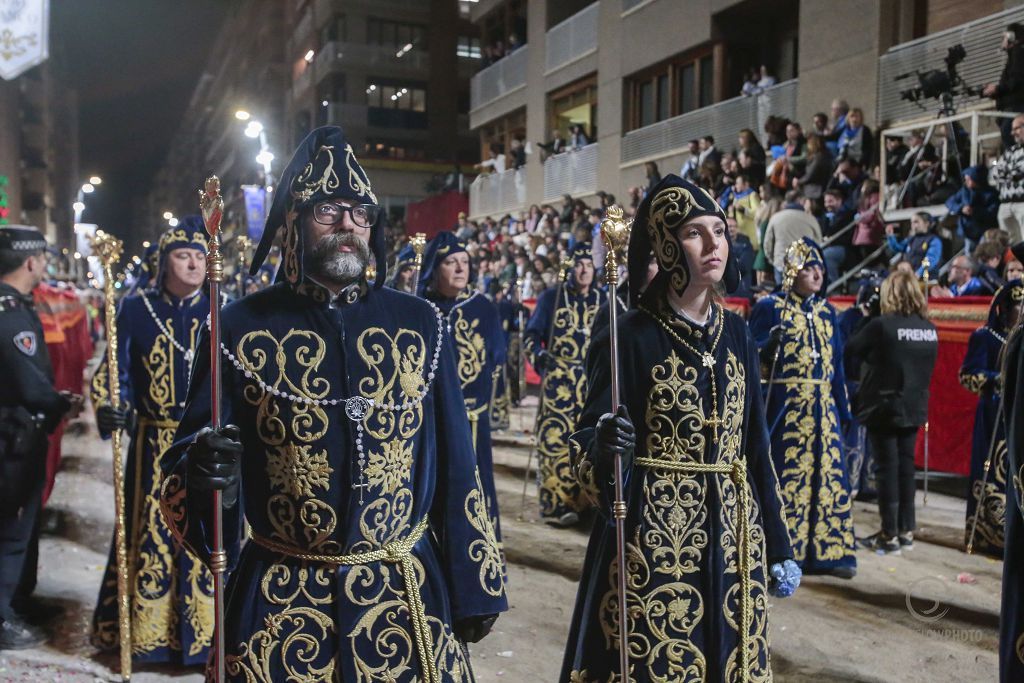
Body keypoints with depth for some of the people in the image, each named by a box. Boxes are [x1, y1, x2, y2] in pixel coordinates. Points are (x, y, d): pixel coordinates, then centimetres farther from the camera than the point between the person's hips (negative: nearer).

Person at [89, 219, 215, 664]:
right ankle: (148, 628, 25)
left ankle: (207, 628, 20)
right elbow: (113, 371, 0)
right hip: (155, 445, 0)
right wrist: (108, 406, -18)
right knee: (151, 533, 9)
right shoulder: (135, 309, 2)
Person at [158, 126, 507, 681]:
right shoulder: (240, 327, -5)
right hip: (279, 605, -1)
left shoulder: (419, 324, -1)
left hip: (410, 598, 2)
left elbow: (455, 462, 2)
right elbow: (191, 454, -2)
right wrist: (204, 469, -26)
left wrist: (473, 585, 3)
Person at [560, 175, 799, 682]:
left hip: (732, 531, 5)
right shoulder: (631, 334, -10)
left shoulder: (736, 333, 6)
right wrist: (606, 445, -33)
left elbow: (755, 444, 9)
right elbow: (588, 442, -9)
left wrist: (779, 546, 10)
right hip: (653, 533, -5)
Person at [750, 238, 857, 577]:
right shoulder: (770, 307, -3)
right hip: (784, 406, -5)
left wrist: (843, 409, 13)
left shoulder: (826, 311, 13)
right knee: (785, 476, -1)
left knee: (828, 474, 6)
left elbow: (836, 364, 15)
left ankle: (829, 551, 17)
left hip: (823, 406, 6)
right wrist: (772, 343, -24)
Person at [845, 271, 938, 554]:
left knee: (887, 468, 0)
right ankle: (906, 530, 22)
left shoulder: (881, 325, -16)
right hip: (914, 408, 6)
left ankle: (889, 535, 6)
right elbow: (928, 368, 14)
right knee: (906, 466, 13)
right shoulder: (930, 329, 4)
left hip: (884, 407, -6)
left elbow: (850, 350, -7)